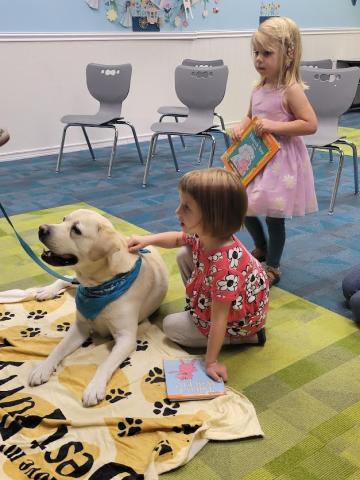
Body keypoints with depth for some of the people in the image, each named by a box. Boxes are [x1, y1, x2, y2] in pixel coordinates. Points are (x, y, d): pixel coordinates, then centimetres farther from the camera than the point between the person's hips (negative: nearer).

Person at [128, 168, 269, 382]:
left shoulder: (224, 266, -42)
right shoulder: (206, 234, -17)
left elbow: (219, 320, -33)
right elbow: (177, 239, 8)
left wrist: (211, 361, -23)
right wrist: (147, 240, -5)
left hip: (238, 321, -8)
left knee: (171, 326, 2)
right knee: (184, 255, 3)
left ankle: (248, 337, 2)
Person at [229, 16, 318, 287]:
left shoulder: (292, 90, -17)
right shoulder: (259, 88, 5)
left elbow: (310, 125, -21)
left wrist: (274, 126, -26)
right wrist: (240, 127, -2)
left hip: (282, 160, -8)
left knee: (274, 216, 3)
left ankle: (272, 267, 22)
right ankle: (261, 248, 41)